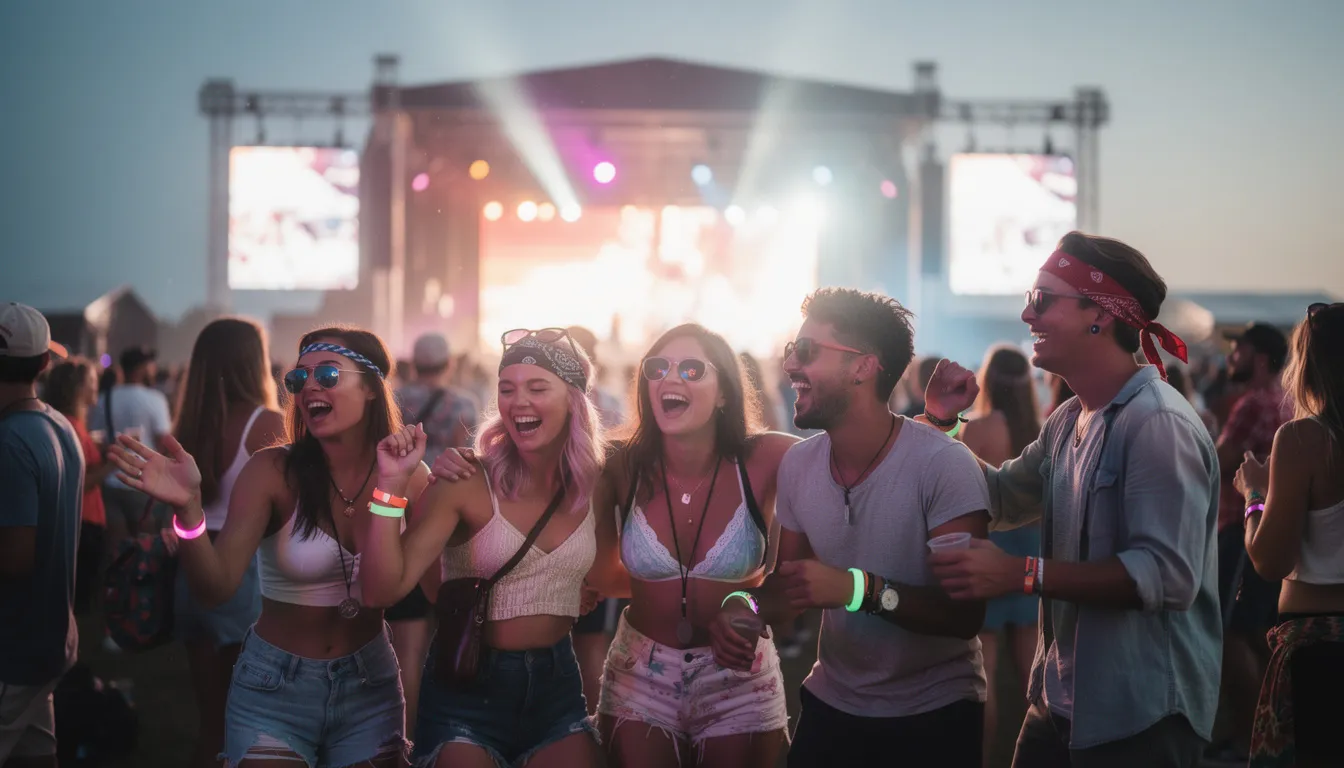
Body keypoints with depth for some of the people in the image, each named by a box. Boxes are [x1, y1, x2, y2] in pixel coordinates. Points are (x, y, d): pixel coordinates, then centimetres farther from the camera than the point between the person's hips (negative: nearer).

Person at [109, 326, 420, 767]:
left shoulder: (407, 475, -6)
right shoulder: (274, 472, -13)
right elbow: (216, 588, -21)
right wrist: (188, 510, -39)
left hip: (370, 686, 2)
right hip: (276, 686, -2)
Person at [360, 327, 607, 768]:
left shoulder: (594, 484, -2)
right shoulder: (467, 486, -13)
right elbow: (383, 590, -22)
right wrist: (392, 485, -29)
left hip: (556, 685, 4)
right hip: (467, 687, -3)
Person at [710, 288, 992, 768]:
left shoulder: (943, 465, -20)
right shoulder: (797, 464, -2)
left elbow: (965, 613, -23)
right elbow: (787, 582, 8)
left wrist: (860, 589, -36)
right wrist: (745, 609, -15)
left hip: (936, 716, -5)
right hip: (831, 708, 5)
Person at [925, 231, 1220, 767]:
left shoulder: (1157, 423, -19)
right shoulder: (1069, 420, 10)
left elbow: (1169, 575, -28)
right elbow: (1001, 500, 26)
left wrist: (1023, 575, -30)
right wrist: (943, 422, 9)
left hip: (1140, 717, -8)